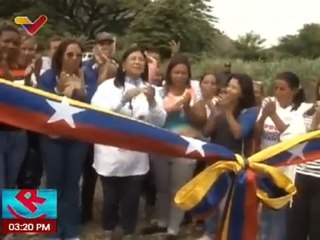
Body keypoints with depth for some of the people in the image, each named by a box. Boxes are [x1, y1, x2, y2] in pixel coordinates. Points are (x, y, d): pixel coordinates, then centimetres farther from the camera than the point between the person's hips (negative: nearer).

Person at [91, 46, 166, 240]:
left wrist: (152, 101, -18)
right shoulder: (108, 86, 0)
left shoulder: (149, 89, 9)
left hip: (137, 155, 2)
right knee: (111, 197, 7)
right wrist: (124, 98, -25)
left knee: (132, 199, 6)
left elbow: (160, 122, 0)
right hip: (111, 153, -2)